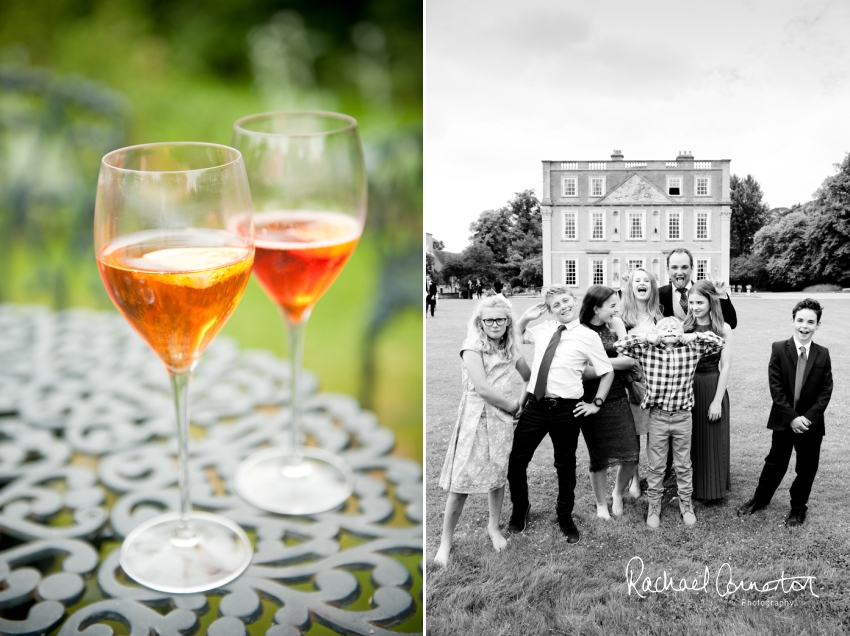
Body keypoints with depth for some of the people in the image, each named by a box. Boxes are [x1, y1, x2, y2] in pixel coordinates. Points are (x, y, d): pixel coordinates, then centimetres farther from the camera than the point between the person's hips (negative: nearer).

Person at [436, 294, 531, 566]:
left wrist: (523, 402, 3)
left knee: (498, 475, 10)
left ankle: (494, 527, 31)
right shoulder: (473, 347, -10)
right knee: (462, 481, -6)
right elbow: (483, 388, -17)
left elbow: (530, 377, 19)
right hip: (475, 418, -5)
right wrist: (514, 406, -7)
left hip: (502, 418, 5)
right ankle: (446, 541, 5)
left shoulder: (510, 349, 8)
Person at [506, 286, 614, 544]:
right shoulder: (543, 329, 7)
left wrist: (596, 403, 0)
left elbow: (607, 372, 4)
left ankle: (565, 517, 33)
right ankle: (520, 508, 30)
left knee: (565, 466, 12)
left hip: (566, 409, -3)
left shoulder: (588, 336, -5)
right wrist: (526, 317, 7)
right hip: (535, 406, 3)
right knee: (516, 460, 4)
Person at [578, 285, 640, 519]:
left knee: (631, 455, 1)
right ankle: (601, 504, 27)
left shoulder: (616, 325, 3)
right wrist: (614, 363, -16)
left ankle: (618, 494, 30)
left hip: (619, 399, 4)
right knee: (600, 457, 5)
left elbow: (630, 360, -6)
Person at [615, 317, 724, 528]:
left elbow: (718, 342, -3)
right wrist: (646, 337, -14)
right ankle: (653, 505, 25)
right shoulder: (647, 350, -6)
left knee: (683, 465, 15)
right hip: (657, 416, -1)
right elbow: (619, 345, -10)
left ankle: (686, 503, 31)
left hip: (683, 417, 1)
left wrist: (692, 336, -11)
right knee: (656, 465, 12)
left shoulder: (691, 349, -3)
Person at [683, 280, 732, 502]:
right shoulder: (683, 327, 1)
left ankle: (712, 490, 22)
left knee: (712, 441, 7)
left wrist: (717, 400, -9)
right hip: (687, 387, 2)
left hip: (712, 387, -2)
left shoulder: (723, 329, -5)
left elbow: (725, 367, -6)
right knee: (688, 440, 11)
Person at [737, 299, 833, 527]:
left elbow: (826, 391, -5)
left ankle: (798, 507, 29)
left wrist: (809, 417, -16)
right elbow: (775, 387, -11)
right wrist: (792, 418, -17)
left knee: (807, 468, 11)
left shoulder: (823, 354, -4)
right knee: (775, 463, 13)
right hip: (783, 420, -1)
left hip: (811, 422, 1)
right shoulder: (779, 349, -8)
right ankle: (760, 498, 33)